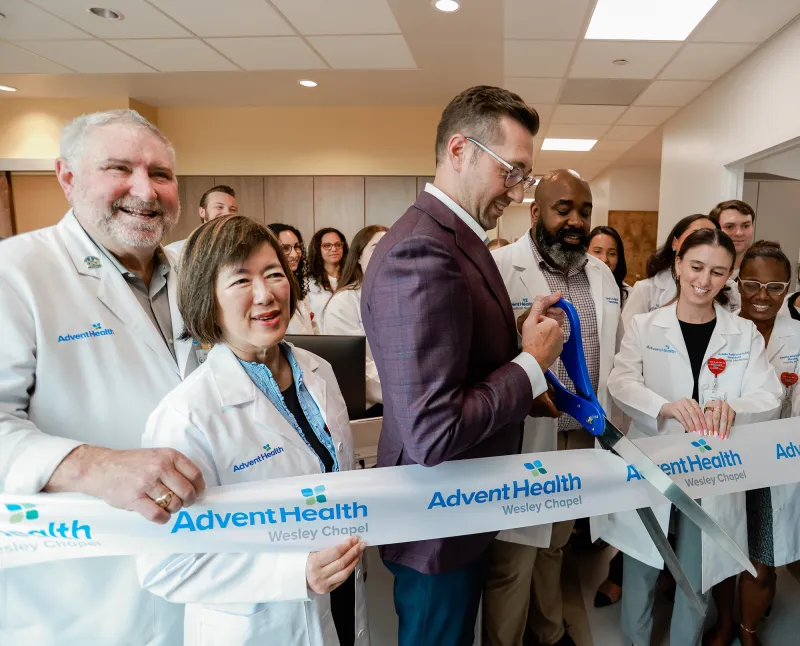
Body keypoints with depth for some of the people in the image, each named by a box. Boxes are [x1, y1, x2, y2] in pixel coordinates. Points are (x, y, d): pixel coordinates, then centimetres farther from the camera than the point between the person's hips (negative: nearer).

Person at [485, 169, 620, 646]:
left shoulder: (603, 274, 9)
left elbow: (612, 358, 15)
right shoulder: (497, 268, -13)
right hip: (521, 442, -6)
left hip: (583, 438, 7)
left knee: (556, 544, 25)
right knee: (512, 558, 6)